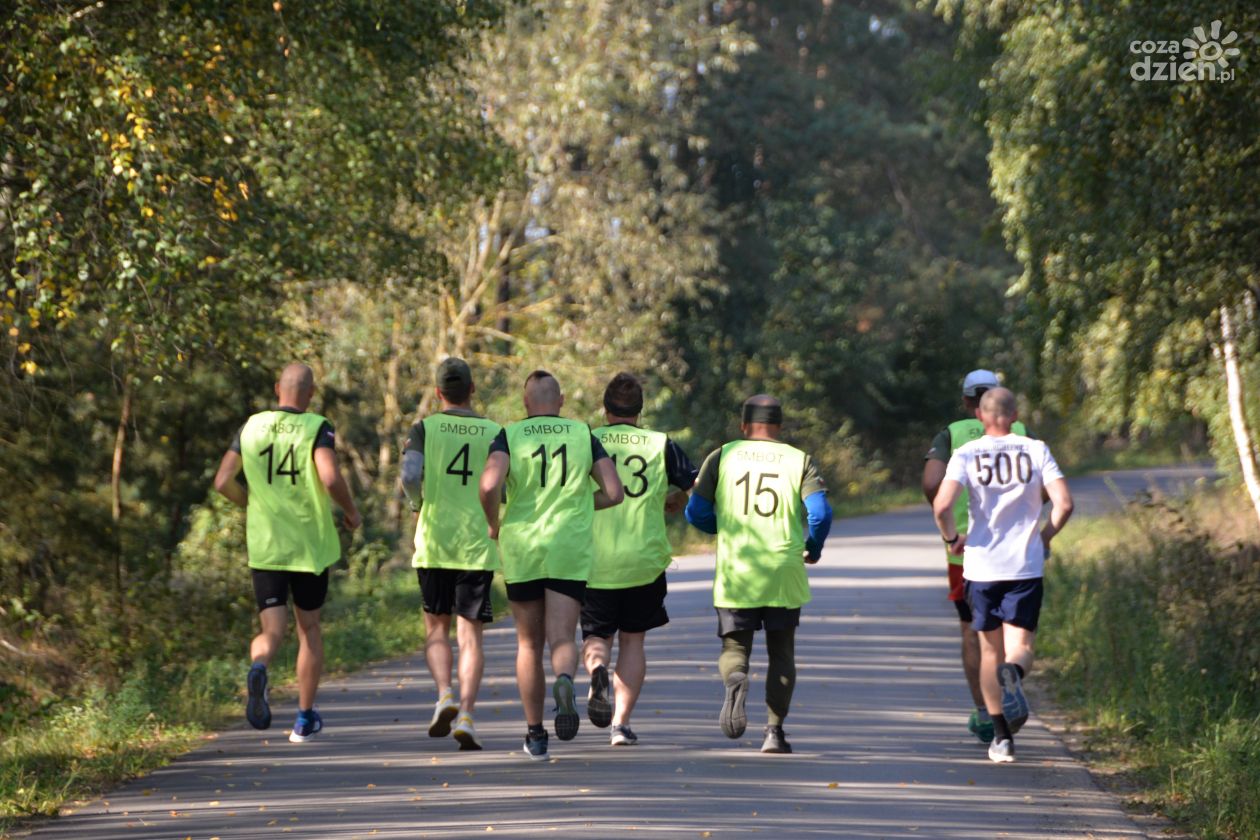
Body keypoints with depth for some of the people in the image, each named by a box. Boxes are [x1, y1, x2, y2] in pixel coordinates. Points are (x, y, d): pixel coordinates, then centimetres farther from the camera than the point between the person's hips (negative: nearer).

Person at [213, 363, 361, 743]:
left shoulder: (252, 427, 3)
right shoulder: (317, 428, -7)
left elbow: (223, 482, 0)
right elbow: (330, 478, -22)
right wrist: (350, 511, -3)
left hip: (264, 548, 2)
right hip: (310, 544, -2)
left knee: (272, 631, 4)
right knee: (308, 629, 16)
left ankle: (258, 668, -32)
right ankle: (305, 719, 19)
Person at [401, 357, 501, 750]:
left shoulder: (424, 429, 0)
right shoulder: (495, 433, 3)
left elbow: (409, 474, -14)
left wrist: (419, 505, 5)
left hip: (433, 544, 0)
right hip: (478, 545, 0)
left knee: (436, 628, 14)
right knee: (470, 635, 2)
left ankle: (445, 696, -7)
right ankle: (466, 715, -9)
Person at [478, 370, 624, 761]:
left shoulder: (510, 436, -1)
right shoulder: (583, 435, 4)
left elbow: (489, 484, -18)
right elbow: (614, 492, 0)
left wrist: (493, 524, 0)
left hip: (521, 549, 0)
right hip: (571, 550, 0)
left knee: (529, 644, 12)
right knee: (561, 638, -2)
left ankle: (535, 734, 15)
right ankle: (564, 682, -37)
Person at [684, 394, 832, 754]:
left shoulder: (722, 457, 5)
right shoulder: (799, 460, 4)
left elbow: (696, 512, 3)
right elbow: (821, 513, -8)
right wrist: (814, 548, 12)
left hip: (735, 573, 0)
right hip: (784, 574, 0)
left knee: (734, 646, 9)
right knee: (782, 653, 14)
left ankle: (736, 679, -26)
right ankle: (774, 730, 5)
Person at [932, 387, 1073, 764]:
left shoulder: (966, 454, -3)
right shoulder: (1036, 451, 0)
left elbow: (942, 505, -15)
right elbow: (1064, 503, -8)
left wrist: (951, 538, 4)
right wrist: (1045, 537, 10)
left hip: (982, 566, 0)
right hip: (1026, 565, 0)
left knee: (990, 651, 12)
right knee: (1020, 646, 3)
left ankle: (1001, 736, 8)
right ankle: (1014, 672, -34)